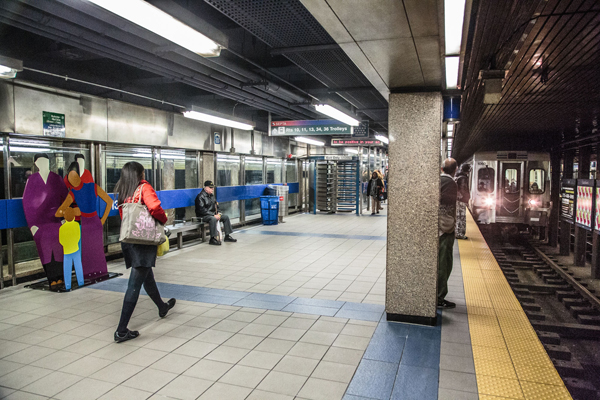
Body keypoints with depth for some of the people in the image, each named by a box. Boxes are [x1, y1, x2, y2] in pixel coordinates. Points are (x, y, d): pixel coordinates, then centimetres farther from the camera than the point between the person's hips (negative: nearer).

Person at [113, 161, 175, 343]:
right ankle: (121, 331, -2)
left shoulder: (123, 193, 10)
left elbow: (123, 215, 13)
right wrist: (164, 219, -7)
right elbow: (154, 207, -24)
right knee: (135, 284, -5)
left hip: (128, 240, 8)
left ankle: (162, 307, 46)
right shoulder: (144, 188, -9)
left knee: (147, 276, 24)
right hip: (144, 241, -8)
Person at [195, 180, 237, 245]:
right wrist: (213, 215, -24)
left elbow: (216, 206, 24)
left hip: (212, 214, 9)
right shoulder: (200, 196, -15)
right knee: (213, 219, -38)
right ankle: (213, 238, -36)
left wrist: (217, 213, 4)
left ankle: (227, 236, 6)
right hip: (203, 216, -9)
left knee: (226, 217, 1)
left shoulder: (212, 195, 14)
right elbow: (202, 210, -23)